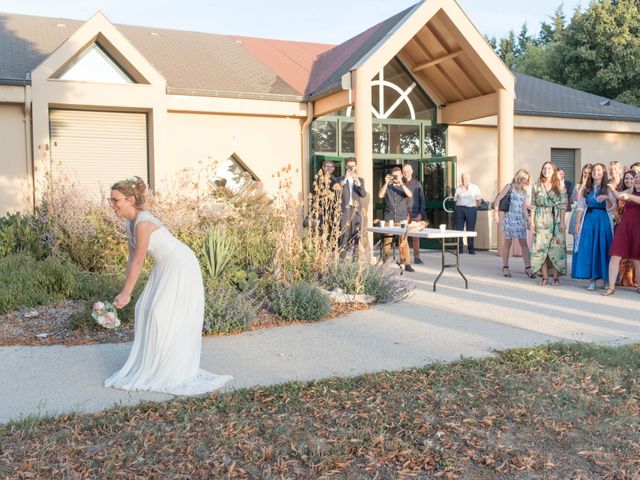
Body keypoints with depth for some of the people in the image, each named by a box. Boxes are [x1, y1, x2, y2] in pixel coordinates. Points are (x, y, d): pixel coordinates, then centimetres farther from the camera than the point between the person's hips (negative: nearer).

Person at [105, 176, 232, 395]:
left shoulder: (143, 223, -24)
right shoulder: (129, 224, 5)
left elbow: (138, 262, -20)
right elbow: (132, 259, 9)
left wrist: (125, 294, -13)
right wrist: (124, 291, 7)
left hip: (181, 266, -9)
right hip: (165, 267, 9)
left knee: (163, 314, -7)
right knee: (145, 309, 12)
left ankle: (171, 371, 7)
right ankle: (153, 362, 26)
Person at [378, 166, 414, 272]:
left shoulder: (404, 187, 11)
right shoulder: (387, 187, 12)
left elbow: (409, 195, -10)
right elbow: (380, 195, -6)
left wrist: (401, 183, -20)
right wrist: (386, 183, -13)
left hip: (402, 218, 0)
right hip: (389, 217, 1)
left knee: (404, 241, -7)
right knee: (387, 241, 1)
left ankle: (407, 264, -6)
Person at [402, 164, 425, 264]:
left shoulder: (417, 184, 8)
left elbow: (421, 199, 7)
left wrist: (421, 212, 0)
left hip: (415, 213, 1)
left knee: (416, 236, 2)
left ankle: (416, 257, 8)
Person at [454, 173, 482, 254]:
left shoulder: (475, 188, 6)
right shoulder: (458, 188, 9)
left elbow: (478, 200, 8)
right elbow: (455, 199, 11)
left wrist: (474, 207, 6)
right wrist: (460, 206, 3)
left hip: (471, 209, -1)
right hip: (460, 209, 1)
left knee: (471, 230, 1)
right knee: (459, 229, -1)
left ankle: (471, 248, 8)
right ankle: (459, 248, 6)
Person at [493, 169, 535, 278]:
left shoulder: (524, 191, 17)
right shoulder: (509, 187, 3)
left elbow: (524, 208, 17)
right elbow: (498, 199, -2)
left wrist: (528, 221, 10)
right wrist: (496, 213, -11)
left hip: (520, 219, 4)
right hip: (509, 218, -4)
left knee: (524, 243, -2)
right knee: (508, 242, 1)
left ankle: (528, 268, -4)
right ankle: (505, 267, 11)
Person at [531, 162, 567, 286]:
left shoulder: (560, 186, 5)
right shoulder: (537, 186, 9)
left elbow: (562, 205, 2)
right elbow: (533, 205, 8)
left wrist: (562, 222, -6)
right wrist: (532, 221, 1)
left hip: (555, 219, -1)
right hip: (541, 220, 1)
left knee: (556, 248, -4)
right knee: (541, 248, -1)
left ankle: (556, 277, 3)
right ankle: (544, 277, 6)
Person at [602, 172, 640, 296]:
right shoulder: (630, 191, 16)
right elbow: (617, 195, 3)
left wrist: (629, 196, -30)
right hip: (624, 226, 2)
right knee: (615, 256, -8)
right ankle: (611, 287, -4)